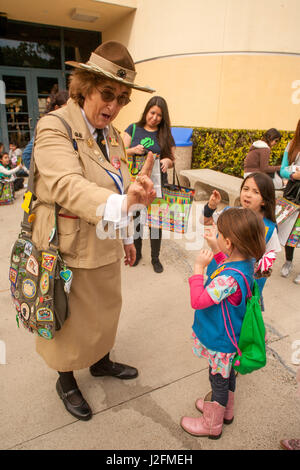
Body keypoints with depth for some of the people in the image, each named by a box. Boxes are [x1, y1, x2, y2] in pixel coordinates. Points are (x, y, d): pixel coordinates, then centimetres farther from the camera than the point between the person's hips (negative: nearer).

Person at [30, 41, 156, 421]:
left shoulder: (111, 133, 7)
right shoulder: (54, 127, -17)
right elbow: (68, 185, -35)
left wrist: (125, 236, 15)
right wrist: (121, 204, -52)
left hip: (105, 247, 7)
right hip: (70, 251, -7)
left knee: (105, 308, 23)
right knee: (70, 319, 13)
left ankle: (101, 362, 51)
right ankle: (66, 381, 41)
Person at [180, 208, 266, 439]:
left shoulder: (229, 278, -38)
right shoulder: (245, 262, -9)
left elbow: (198, 301, -34)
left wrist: (199, 267, -29)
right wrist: (215, 249, 6)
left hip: (220, 341, -9)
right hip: (230, 336, 9)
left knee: (219, 379, 14)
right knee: (227, 374, 28)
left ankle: (211, 425, 39)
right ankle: (225, 410, 53)